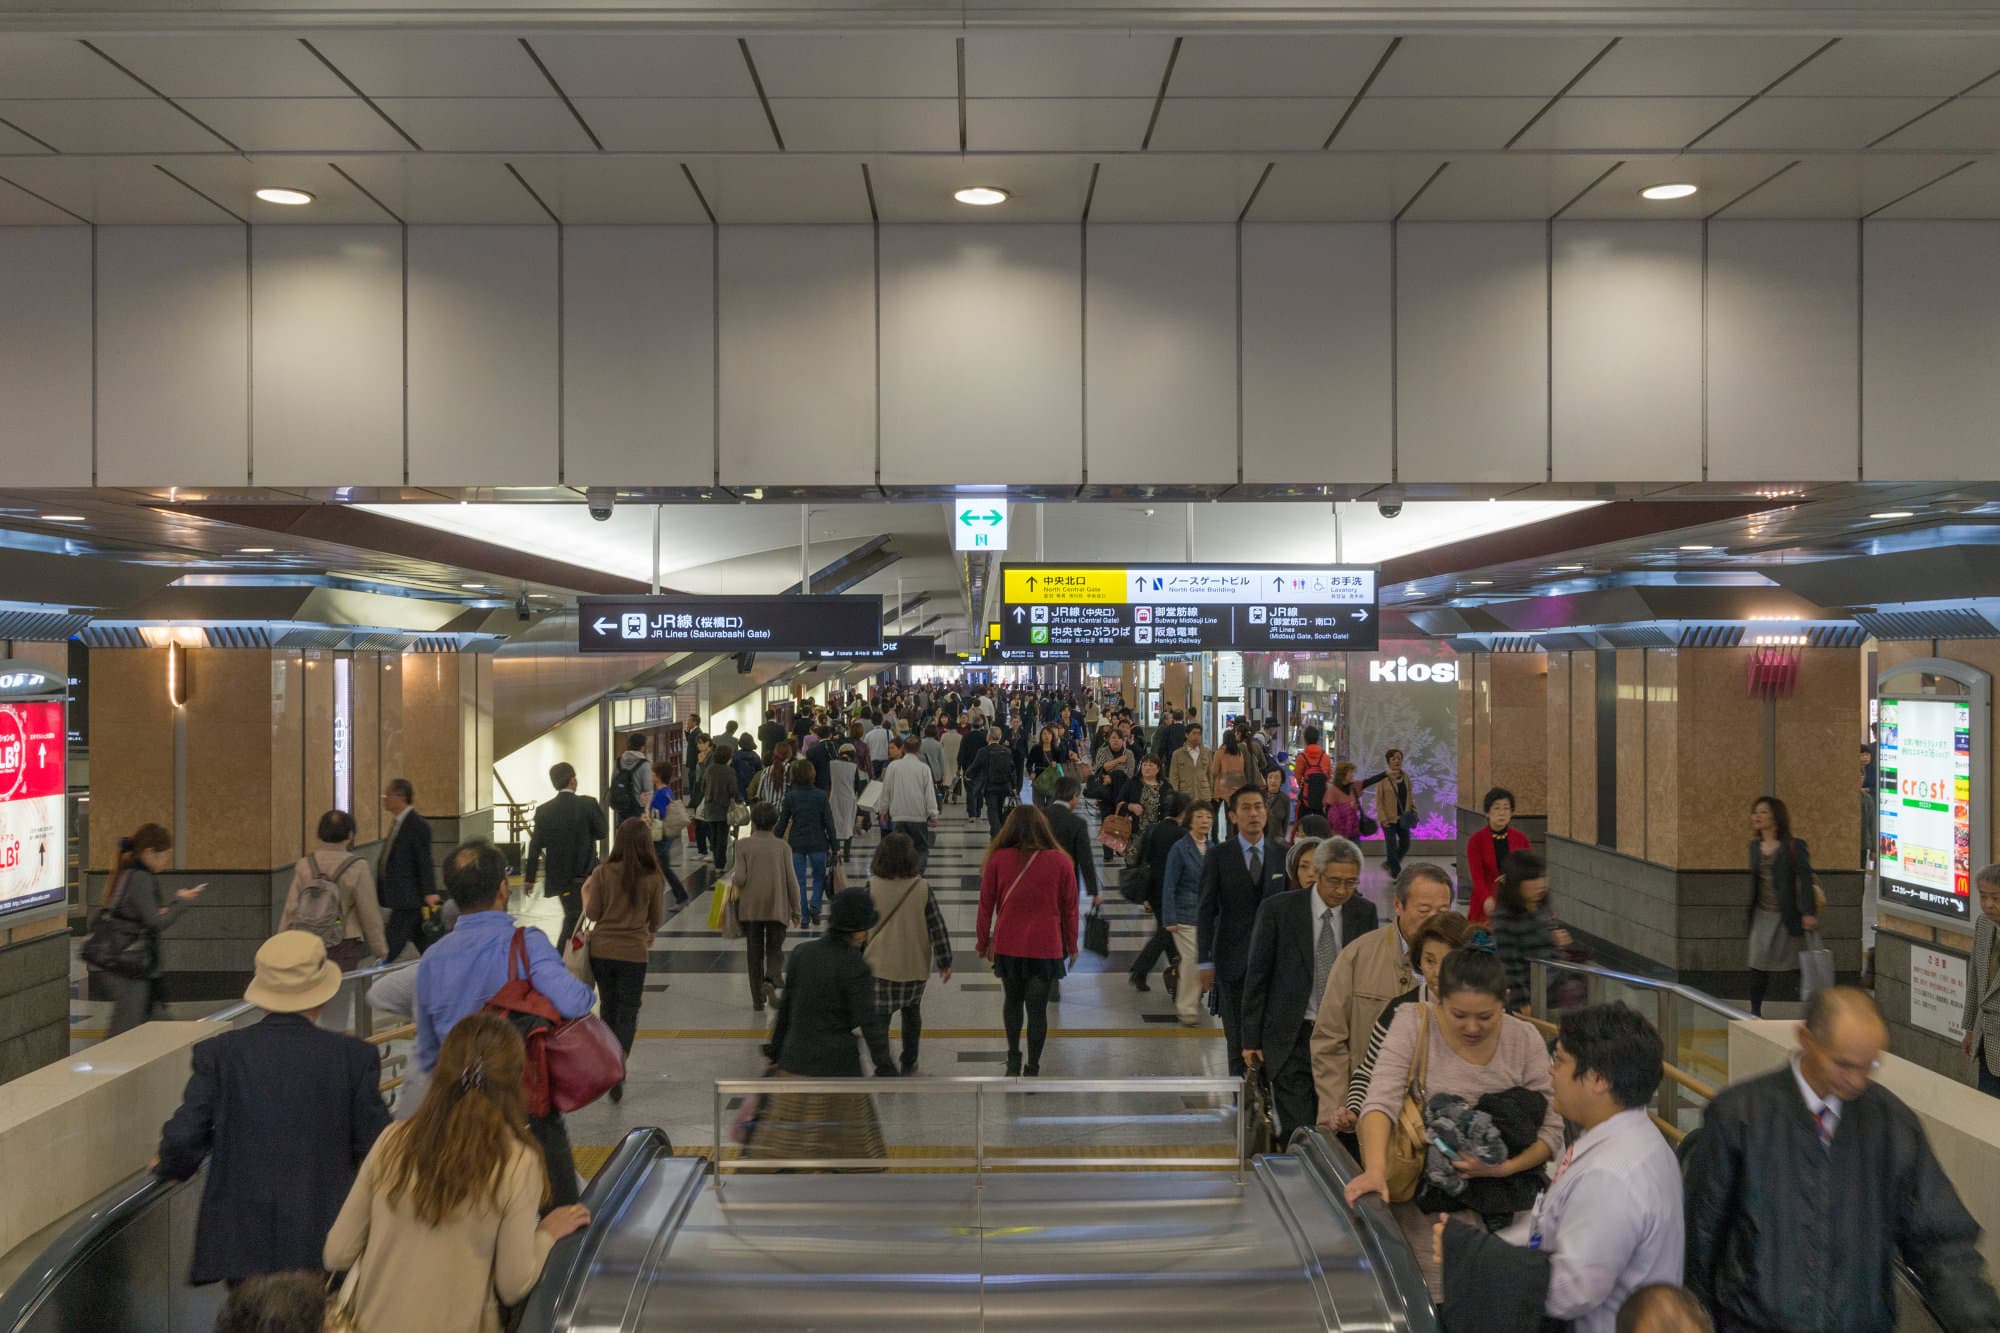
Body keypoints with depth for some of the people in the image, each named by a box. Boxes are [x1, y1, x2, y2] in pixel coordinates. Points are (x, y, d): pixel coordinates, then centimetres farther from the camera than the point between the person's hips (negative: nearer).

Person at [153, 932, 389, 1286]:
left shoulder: (218, 1052, -2)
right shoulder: (354, 1055, -4)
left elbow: (183, 1138, -5)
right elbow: (376, 1145, -2)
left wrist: (169, 1165, 18)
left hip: (241, 1242, 1)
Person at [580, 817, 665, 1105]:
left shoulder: (603, 873, -8)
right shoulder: (654, 878, -7)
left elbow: (592, 913, -5)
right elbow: (657, 919, 1)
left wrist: (586, 891, 14)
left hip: (602, 950, 1)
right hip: (634, 952, -1)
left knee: (609, 1009, 18)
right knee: (628, 1013, 7)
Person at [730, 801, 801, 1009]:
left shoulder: (744, 845, -4)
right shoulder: (783, 847, -2)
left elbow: (740, 878, -12)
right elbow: (792, 881, -3)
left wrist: (733, 880, 12)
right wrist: (796, 910, 5)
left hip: (751, 908, 0)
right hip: (777, 908, 0)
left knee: (755, 952, 11)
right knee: (775, 950, 11)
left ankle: (758, 998, 13)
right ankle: (771, 980, -17)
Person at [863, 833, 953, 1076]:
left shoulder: (872, 887, -11)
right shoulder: (922, 888, -9)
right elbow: (937, 926, -6)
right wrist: (945, 962, 3)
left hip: (880, 965, -2)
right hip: (915, 966, 2)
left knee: (880, 1016, 6)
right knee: (912, 1012, 21)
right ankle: (909, 1063, 29)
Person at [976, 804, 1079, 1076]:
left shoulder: (998, 859, -8)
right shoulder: (1060, 862, -8)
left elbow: (986, 905, -1)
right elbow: (1070, 908, 0)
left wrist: (983, 942, 12)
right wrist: (1072, 946, 12)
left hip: (1007, 945, 1)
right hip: (1045, 948, -1)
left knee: (1013, 1000, 23)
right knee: (1037, 1008, 9)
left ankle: (1013, 1059, 24)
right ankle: (1032, 1069, 15)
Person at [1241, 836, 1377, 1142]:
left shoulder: (1365, 912, 3)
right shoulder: (1278, 909, -7)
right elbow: (1256, 976, -2)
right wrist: (1251, 1039, -2)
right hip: (1291, 1038, -3)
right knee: (1298, 1135, -7)